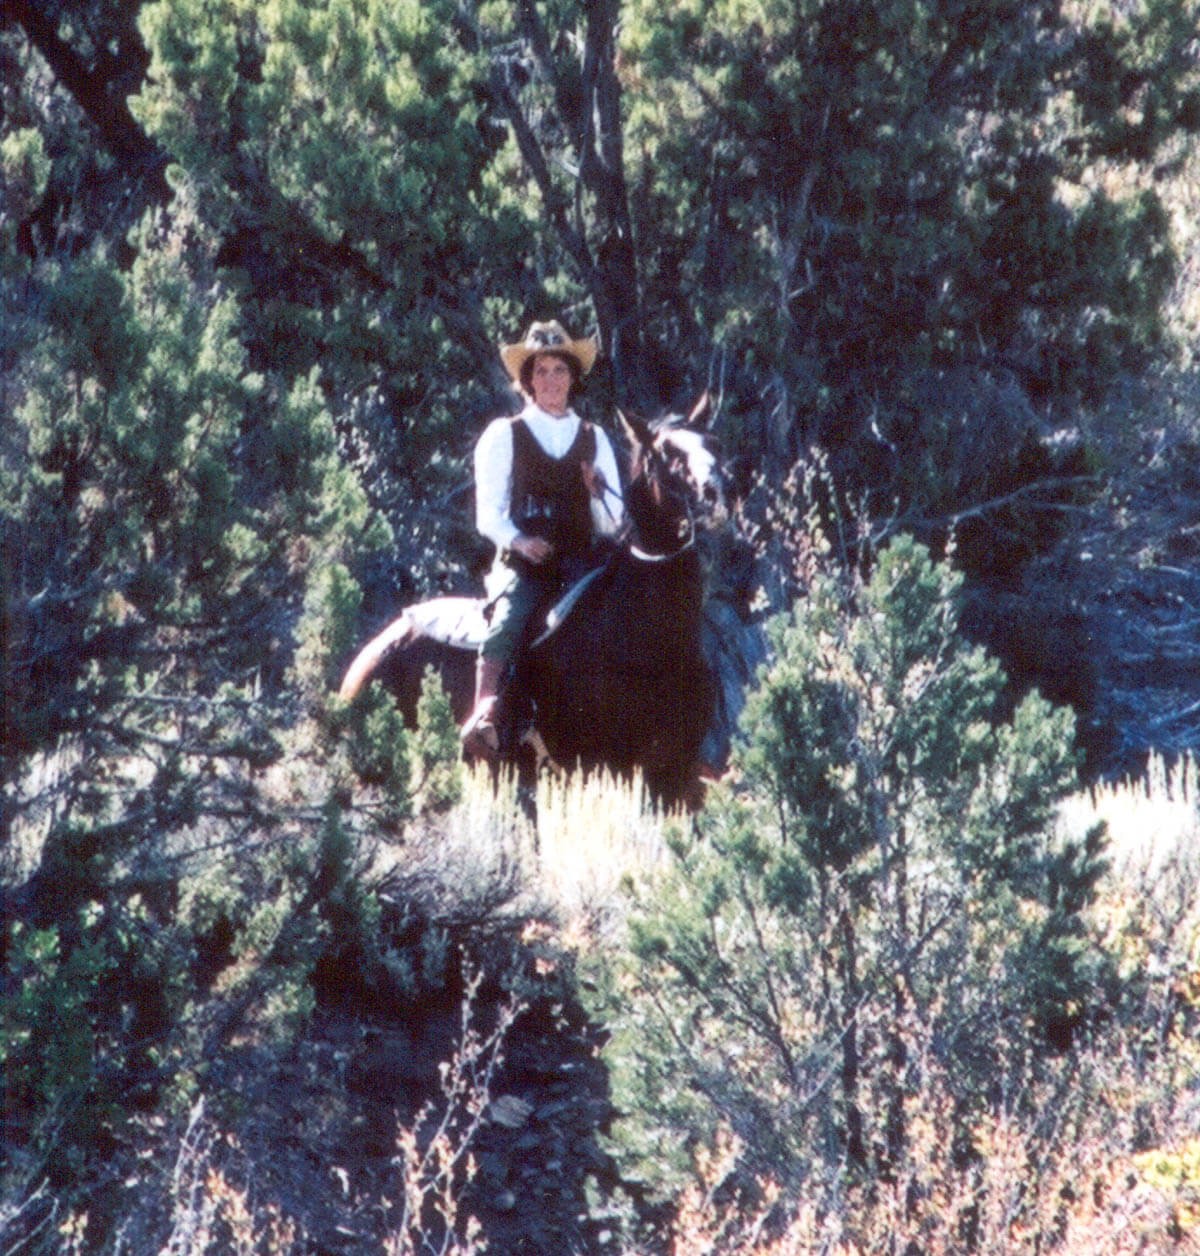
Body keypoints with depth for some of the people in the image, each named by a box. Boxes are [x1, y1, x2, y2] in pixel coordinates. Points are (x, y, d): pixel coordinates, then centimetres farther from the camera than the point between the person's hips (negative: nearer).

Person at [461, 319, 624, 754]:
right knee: (509, 619, -33)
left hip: (580, 564, 3)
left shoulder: (594, 439, 19)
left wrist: (599, 493, -6)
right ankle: (483, 715, -47)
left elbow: (612, 526, 16)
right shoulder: (503, 436, 11)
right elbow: (489, 514, 3)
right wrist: (520, 542, -17)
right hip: (521, 564, -3)